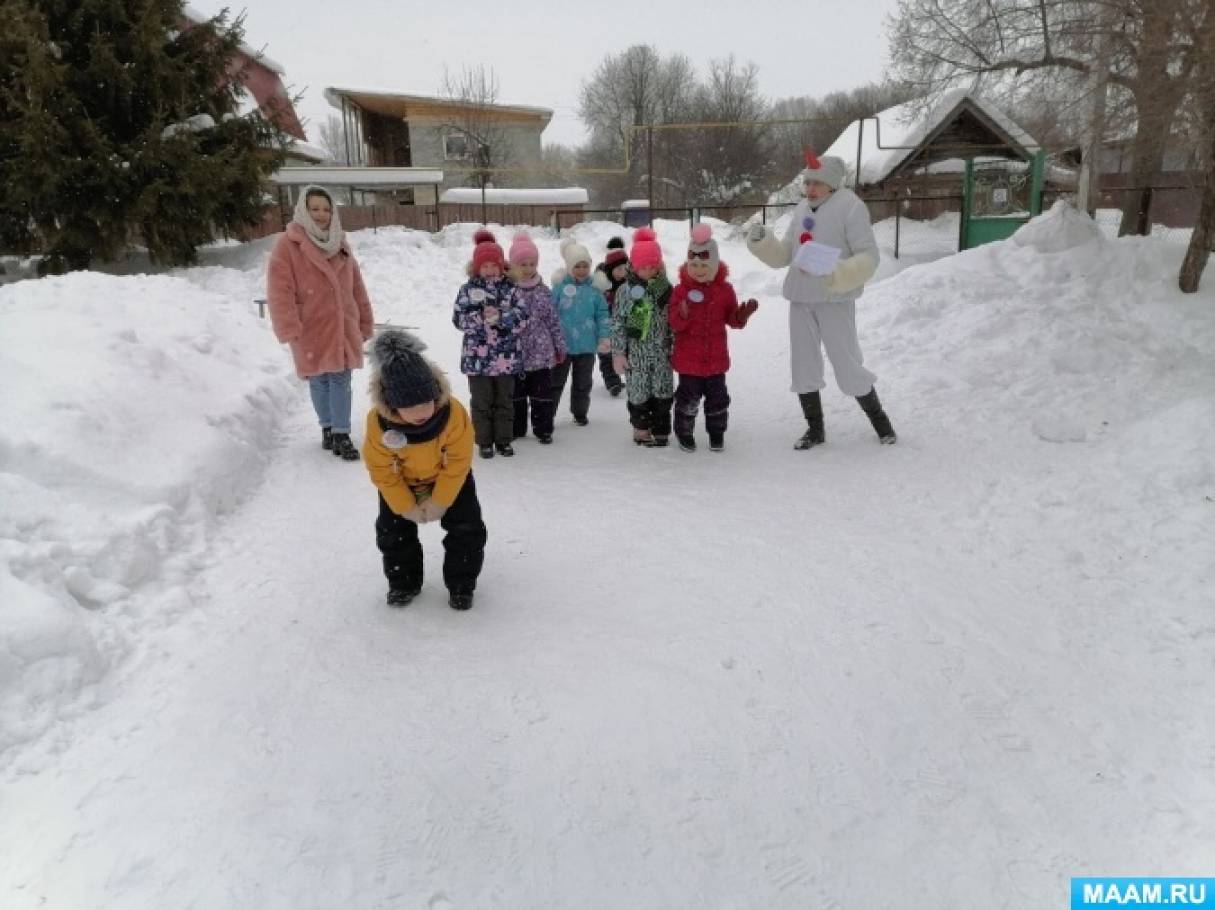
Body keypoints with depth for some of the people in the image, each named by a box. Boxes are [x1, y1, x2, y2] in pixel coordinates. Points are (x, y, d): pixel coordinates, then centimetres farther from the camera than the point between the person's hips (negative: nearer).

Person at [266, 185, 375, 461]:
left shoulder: (340, 244, 9)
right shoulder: (288, 244, -7)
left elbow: (356, 287, 13)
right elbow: (280, 291, -12)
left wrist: (365, 322, 13)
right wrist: (289, 329, -18)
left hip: (343, 327, 3)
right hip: (311, 330, -3)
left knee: (341, 380, 2)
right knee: (319, 381, 9)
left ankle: (342, 434, 7)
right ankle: (327, 427, 26)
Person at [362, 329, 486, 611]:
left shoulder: (454, 414, -37)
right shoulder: (378, 423, -34)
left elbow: (458, 463, -23)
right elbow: (382, 472, -20)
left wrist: (440, 501, -18)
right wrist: (405, 506, -14)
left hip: (449, 478, -1)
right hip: (402, 482, 1)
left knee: (467, 529, -3)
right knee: (393, 532, 4)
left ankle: (461, 584, 15)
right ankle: (403, 583, 26)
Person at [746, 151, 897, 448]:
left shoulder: (850, 206, -7)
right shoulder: (801, 209, 12)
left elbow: (868, 256, -13)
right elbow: (784, 254, 17)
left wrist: (837, 274, -28)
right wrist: (762, 241, 0)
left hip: (835, 301, -6)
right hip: (800, 300, 6)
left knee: (848, 366, -1)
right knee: (803, 366, 9)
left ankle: (879, 419, 20)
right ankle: (815, 429, 23)